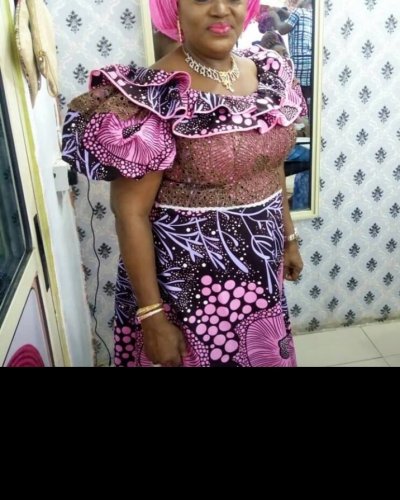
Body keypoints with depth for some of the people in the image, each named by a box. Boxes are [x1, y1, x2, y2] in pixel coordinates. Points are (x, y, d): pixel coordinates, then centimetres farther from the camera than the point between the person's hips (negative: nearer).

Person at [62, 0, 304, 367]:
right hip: (188, 285, -6)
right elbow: (130, 212, -18)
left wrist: (289, 237, 15)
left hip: (261, 273, 7)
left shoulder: (270, 73, 1)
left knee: (266, 357, 25)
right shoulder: (155, 95, -20)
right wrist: (152, 315, -17)